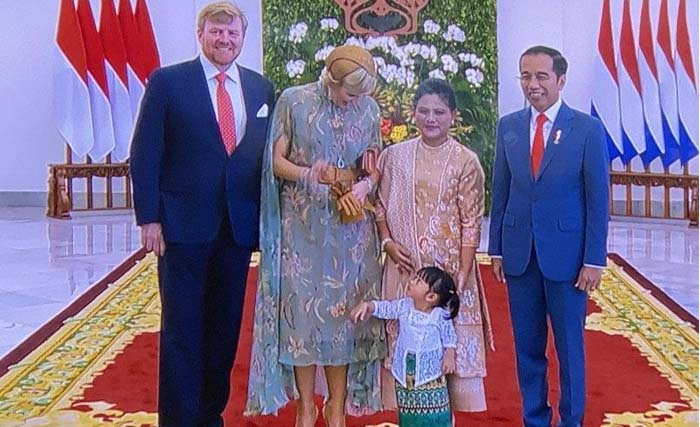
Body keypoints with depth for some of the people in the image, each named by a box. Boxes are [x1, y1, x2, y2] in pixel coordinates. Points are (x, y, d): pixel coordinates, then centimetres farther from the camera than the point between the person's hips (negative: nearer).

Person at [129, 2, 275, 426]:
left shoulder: (262, 88, 10)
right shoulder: (168, 81, -1)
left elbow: (268, 154, 11)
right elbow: (145, 154, -4)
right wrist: (149, 217, -10)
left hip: (238, 226, 4)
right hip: (184, 224, -4)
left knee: (225, 326, 11)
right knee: (181, 327, 2)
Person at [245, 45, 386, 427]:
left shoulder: (369, 109, 3)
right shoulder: (293, 101, -4)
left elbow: (375, 168, 8)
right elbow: (276, 160, -4)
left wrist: (363, 187, -14)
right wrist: (307, 175, -22)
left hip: (350, 224, 2)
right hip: (301, 222, -2)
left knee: (343, 309, 5)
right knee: (301, 307, 1)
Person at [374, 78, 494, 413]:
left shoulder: (466, 161, -3)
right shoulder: (394, 156, 4)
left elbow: (471, 222, -4)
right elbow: (379, 204, 12)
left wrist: (462, 276, -9)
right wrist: (387, 241, -5)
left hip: (449, 267, -2)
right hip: (405, 267, 2)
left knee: (451, 340, 0)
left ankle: (455, 407, 11)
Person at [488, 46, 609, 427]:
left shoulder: (588, 129, -5)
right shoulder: (508, 126, 5)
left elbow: (597, 200, -5)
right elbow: (500, 192, 8)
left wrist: (594, 260, -8)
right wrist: (496, 249, 6)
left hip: (566, 254, -3)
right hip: (519, 253, 3)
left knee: (569, 346, 7)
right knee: (527, 346, 11)